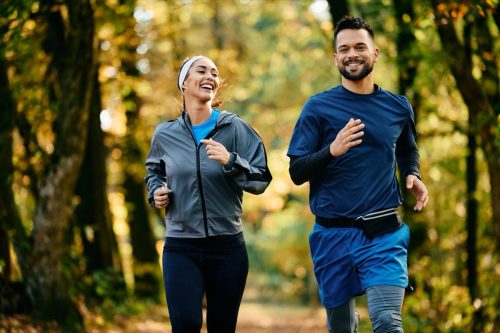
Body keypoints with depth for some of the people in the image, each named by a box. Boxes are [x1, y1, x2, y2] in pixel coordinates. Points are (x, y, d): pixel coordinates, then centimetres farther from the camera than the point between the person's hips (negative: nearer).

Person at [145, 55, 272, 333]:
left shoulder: (234, 128, -2)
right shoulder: (165, 134, 4)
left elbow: (261, 180, -6)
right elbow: (154, 171, 25)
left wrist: (230, 161, -21)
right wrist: (156, 191, 5)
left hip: (228, 247, 0)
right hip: (180, 248, 0)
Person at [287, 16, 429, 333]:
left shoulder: (398, 107, 6)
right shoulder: (318, 107, -2)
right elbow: (297, 172, -5)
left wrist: (413, 175, 4)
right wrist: (331, 151, -23)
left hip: (384, 234, 0)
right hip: (333, 235, 0)